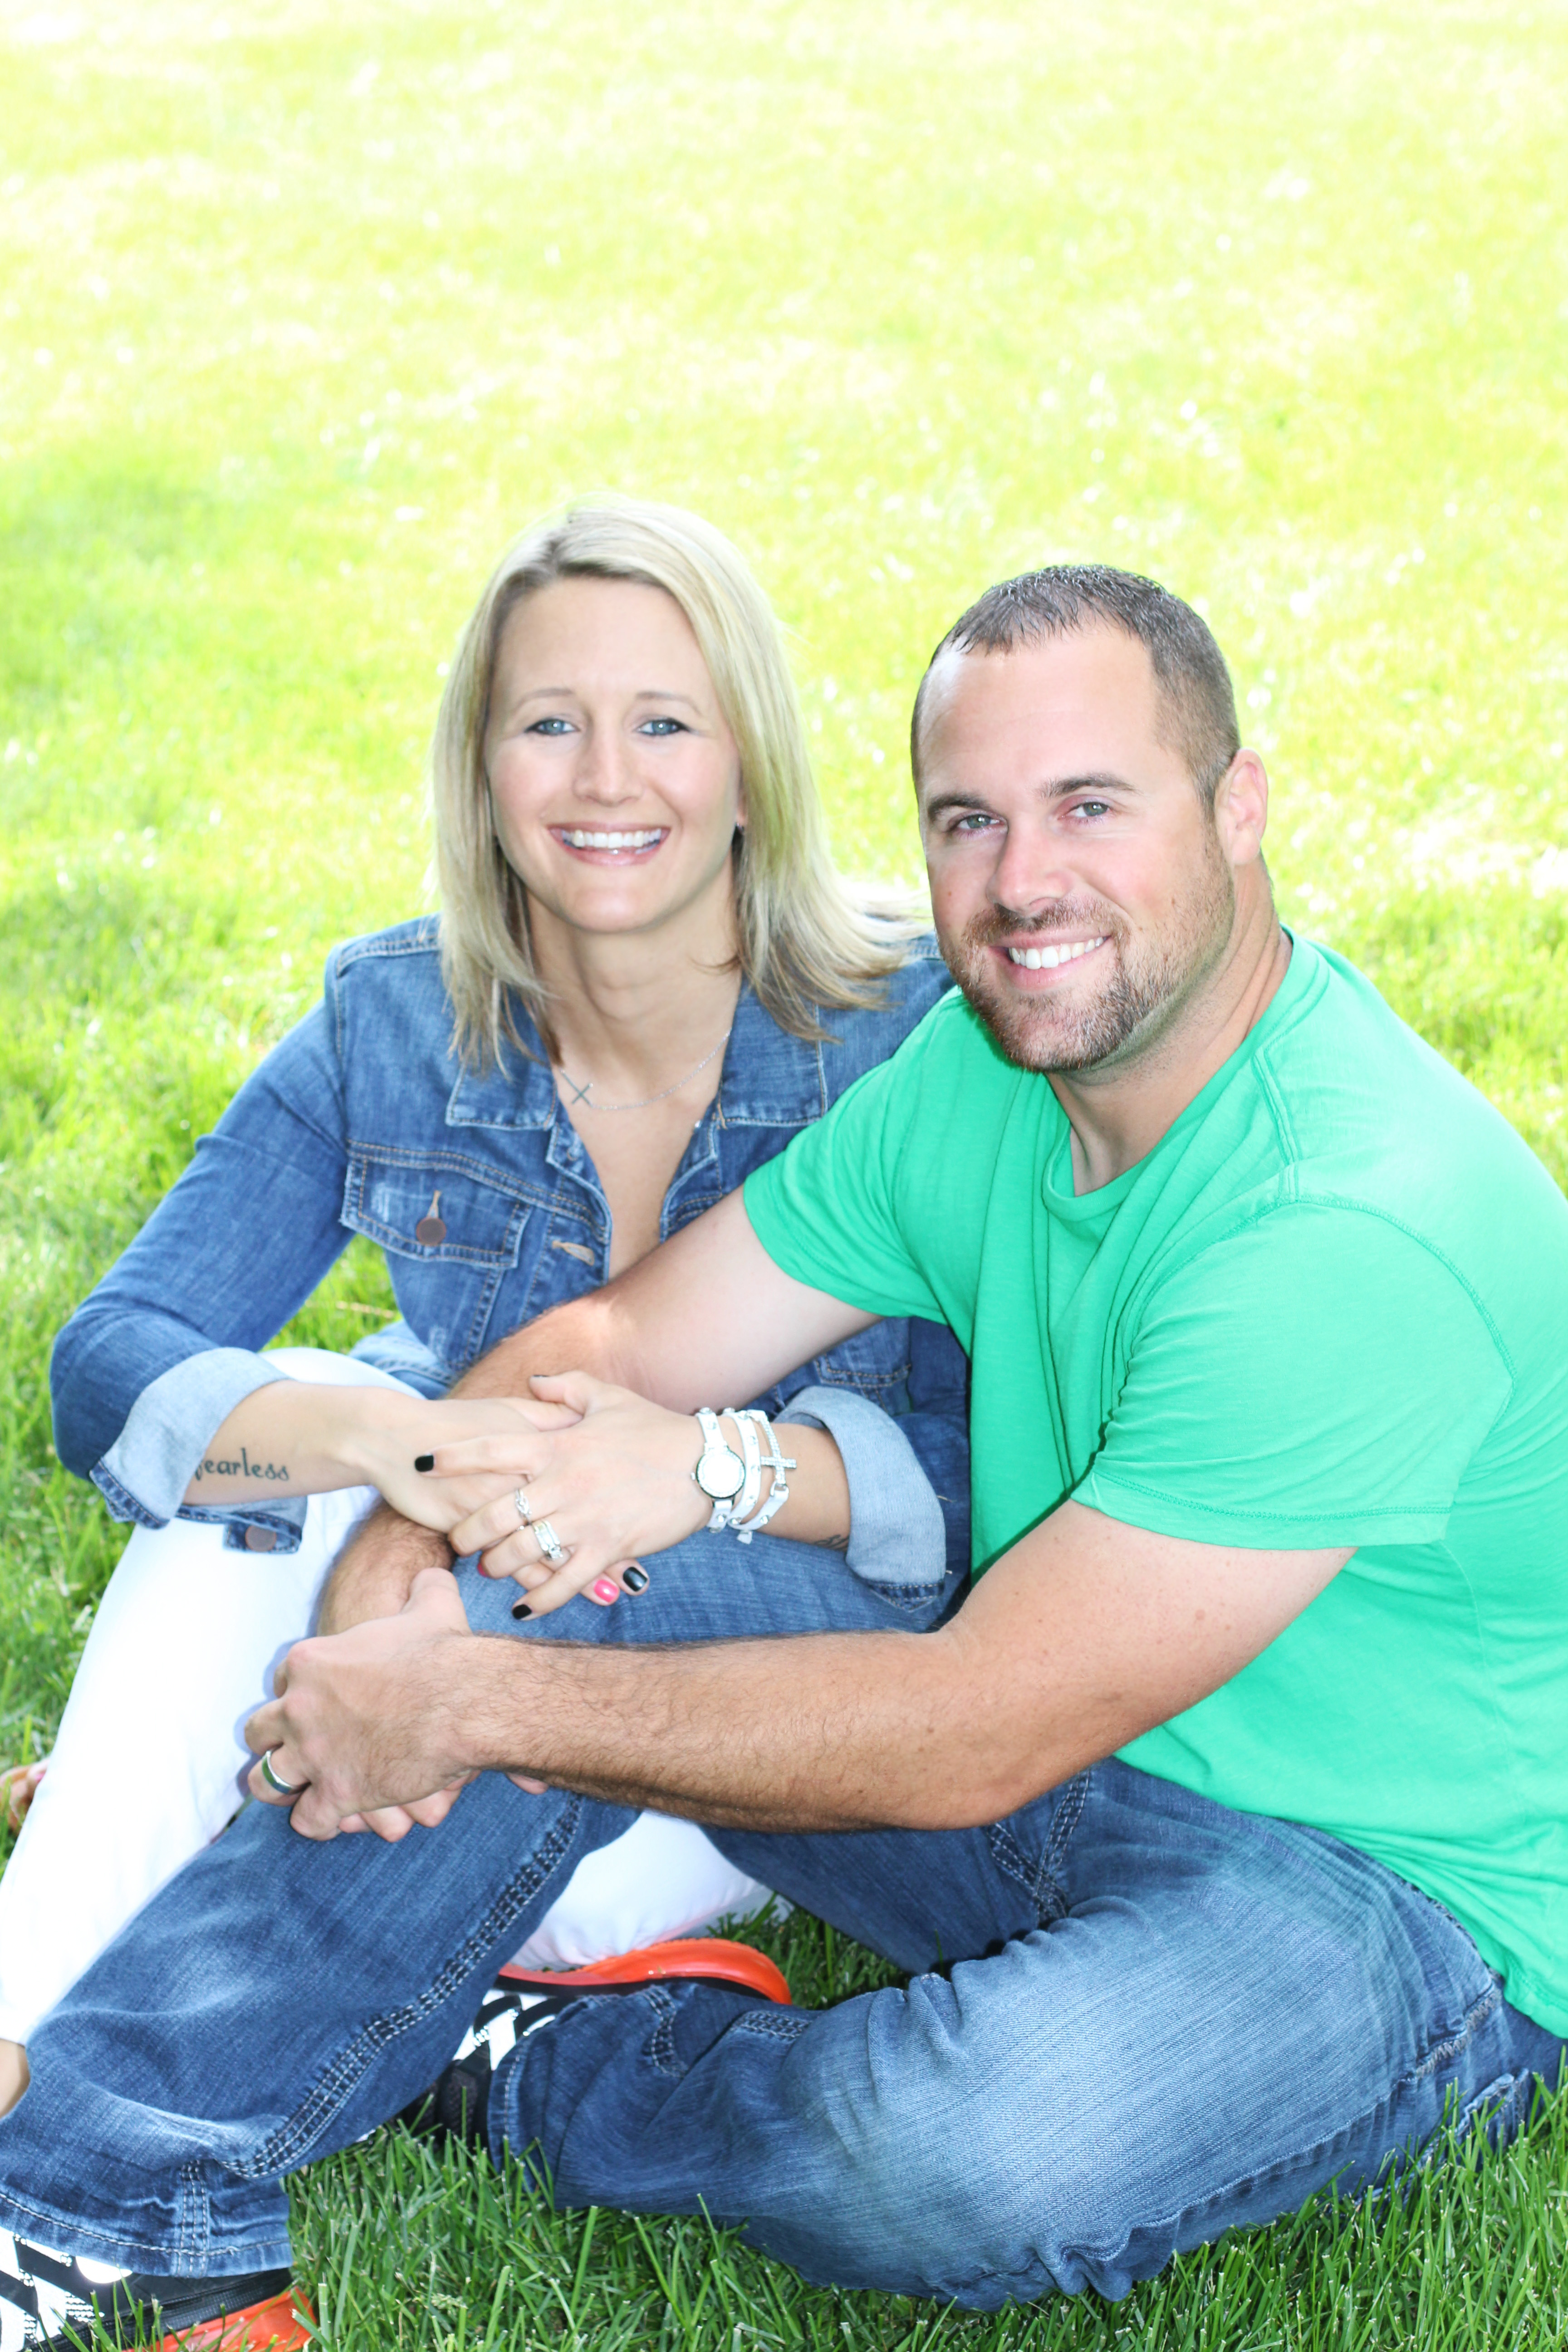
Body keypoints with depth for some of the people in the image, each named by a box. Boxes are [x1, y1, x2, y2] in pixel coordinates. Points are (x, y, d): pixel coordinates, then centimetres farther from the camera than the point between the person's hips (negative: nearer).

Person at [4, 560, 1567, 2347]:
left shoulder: (1360, 1228, -30)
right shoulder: (991, 1063, -3)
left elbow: (973, 1739, -28)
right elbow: (620, 1343, 0)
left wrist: (478, 1707, -22)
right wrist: (400, 1599, -19)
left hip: (1395, 1894, -7)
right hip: (1070, 1757, 7)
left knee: (971, 2150, -37)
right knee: (559, 1580, -11)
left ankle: (521, 2076, -3)